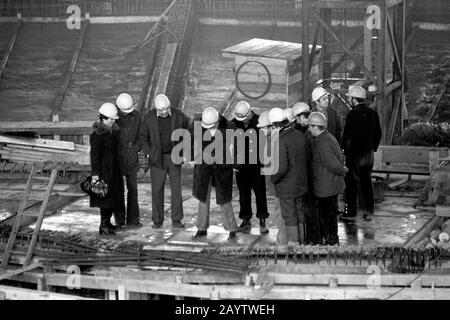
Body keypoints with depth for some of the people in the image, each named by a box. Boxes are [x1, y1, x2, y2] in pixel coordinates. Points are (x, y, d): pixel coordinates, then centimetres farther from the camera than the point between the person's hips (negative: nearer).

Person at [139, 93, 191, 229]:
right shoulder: (149, 117, -11)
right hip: (157, 158, 0)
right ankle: (157, 221, 9)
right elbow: (143, 136, 3)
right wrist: (148, 153, -5)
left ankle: (176, 220, 5)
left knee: (176, 188, -2)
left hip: (174, 157, 1)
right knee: (157, 190, 0)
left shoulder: (178, 115, -10)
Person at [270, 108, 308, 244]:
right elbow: (305, 157, 10)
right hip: (301, 183, 7)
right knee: (299, 214, 18)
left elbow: (282, 167, -25)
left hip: (286, 187, -7)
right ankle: (301, 241, 27)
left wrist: (273, 178, -9)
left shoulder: (281, 141, -23)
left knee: (290, 218, 4)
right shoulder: (300, 135, 0)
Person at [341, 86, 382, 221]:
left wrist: (344, 149, -4)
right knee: (366, 182, 12)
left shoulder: (352, 114, -15)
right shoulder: (372, 113, 6)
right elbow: (378, 133, 12)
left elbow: (347, 135, -16)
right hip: (369, 154, 6)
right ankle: (368, 212, 13)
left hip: (354, 154, -6)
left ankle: (350, 212, 4)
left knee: (351, 183, 1)